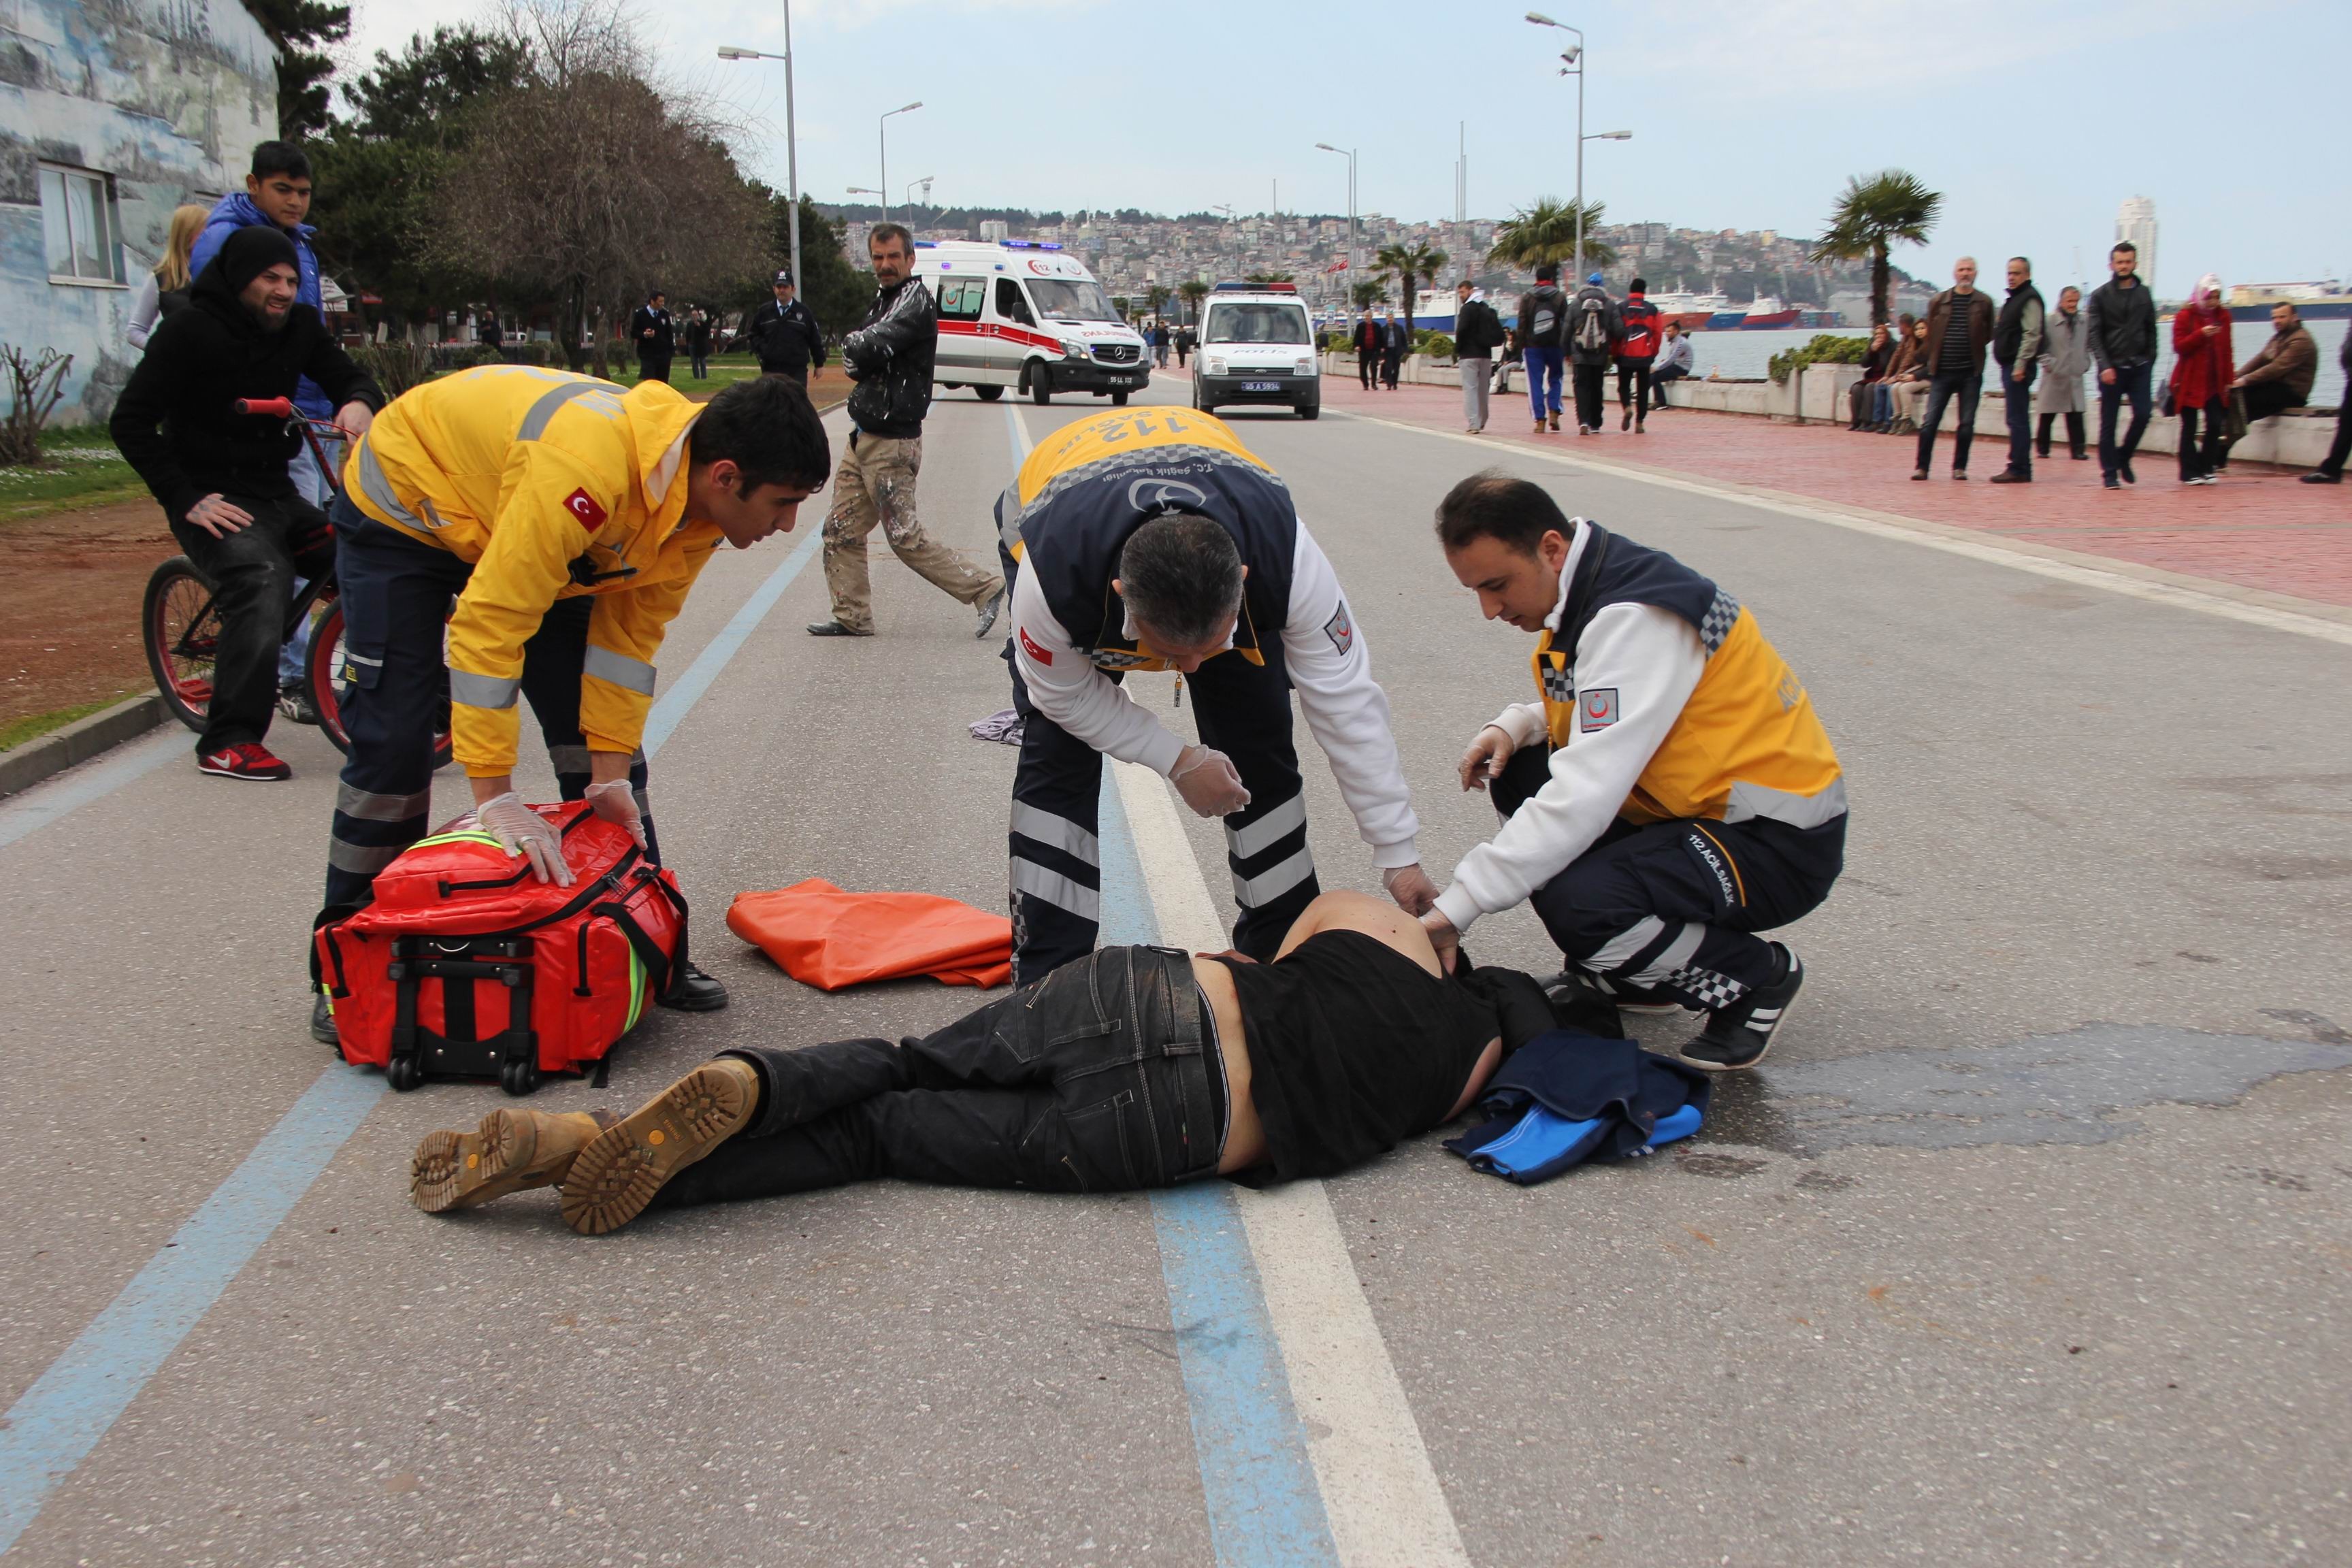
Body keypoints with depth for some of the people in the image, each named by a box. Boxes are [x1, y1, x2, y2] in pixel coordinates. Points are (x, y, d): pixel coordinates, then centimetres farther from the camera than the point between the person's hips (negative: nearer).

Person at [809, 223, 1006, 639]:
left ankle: (984, 589, 0)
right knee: (841, 530, 9)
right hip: (864, 439, 9)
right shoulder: (883, 299, 18)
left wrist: (853, 344, -3)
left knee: (906, 536, -7)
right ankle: (852, 617, 16)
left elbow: (867, 348, -23)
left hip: (892, 442, -9)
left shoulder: (915, 300, -12)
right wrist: (861, 357, -8)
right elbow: (855, 364, 13)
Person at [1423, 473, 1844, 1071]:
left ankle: (1757, 977, -2)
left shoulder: (1636, 618, -25)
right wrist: (1516, 726, -4)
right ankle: (1630, 973, 14)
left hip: (1780, 842, -10)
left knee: (1575, 905, -31)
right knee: (1517, 771, 5)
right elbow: (1597, 712, 18)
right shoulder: (1585, 591, 3)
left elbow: (1587, 796, -32)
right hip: (1706, 806, 10)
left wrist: (1458, 906, -30)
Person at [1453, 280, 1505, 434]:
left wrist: (1457, 352, -6)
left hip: (1469, 355, -7)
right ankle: (1481, 422, 23)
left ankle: (1472, 424, -14)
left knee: (1470, 389, -7)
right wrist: (1486, 345, 13)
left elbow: (1461, 331, -16)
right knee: (1482, 389, 14)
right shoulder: (1488, 309, 15)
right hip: (1486, 355, 7)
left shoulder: (1467, 308, -9)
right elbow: (1498, 333, 13)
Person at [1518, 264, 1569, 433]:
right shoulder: (1560, 297, 3)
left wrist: (1521, 346, 2)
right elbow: (1566, 324, 1)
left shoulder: (1527, 298, 2)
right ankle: (1554, 412, -2)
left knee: (1535, 382, 1)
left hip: (1533, 346, -1)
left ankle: (1539, 420, -5)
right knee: (1554, 378, 15)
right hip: (1554, 345, 1)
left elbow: (1522, 324, -1)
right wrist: (1567, 350, 4)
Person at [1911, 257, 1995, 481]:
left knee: (1967, 424, 4)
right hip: (1942, 372, 0)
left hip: (1971, 373, 0)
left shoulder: (1984, 303, 4)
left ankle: (1960, 467, 13)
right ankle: (1922, 466, 4)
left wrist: (1973, 346, -4)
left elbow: (1989, 335, 8)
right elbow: (1930, 335, 10)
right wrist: (1932, 365, 5)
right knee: (1930, 422, -3)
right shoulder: (1938, 302, 6)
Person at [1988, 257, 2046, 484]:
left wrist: (2021, 365, -23)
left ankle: (2019, 469, -10)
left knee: (2018, 419, -10)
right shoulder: (2014, 299, 21)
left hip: (2019, 366, -10)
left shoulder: (2030, 298, -10)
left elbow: (2032, 335, -19)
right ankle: (2020, 467, 15)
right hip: (2010, 365, 10)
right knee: (2017, 419, 11)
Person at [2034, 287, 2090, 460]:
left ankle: (2077, 449, 4)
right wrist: (2048, 363, -16)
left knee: (2076, 417, 1)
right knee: (2047, 417, 6)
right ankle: (2043, 448, 19)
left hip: (2075, 376, 3)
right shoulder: (2050, 322, -7)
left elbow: (2088, 346, 17)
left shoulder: (2084, 323, 7)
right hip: (2054, 376, -3)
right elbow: (2042, 347, -7)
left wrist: (2085, 363, 5)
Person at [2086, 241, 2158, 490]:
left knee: (2142, 415, -7)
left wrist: (2149, 362, 5)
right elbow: (2093, 334, -5)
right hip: (2111, 367, -2)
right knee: (2109, 423, 0)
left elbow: (2151, 332, 14)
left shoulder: (2144, 294, 11)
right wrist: (2104, 365, -15)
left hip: (2139, 367, 3)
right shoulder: (2100, 296, 1)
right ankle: (2110, 472, 7)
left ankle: (2123, 458, 15)